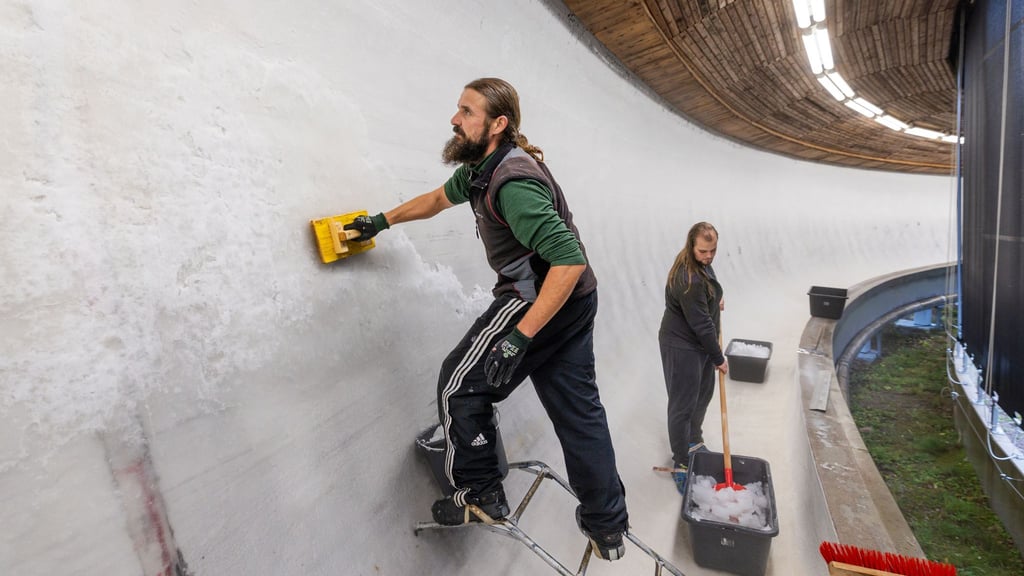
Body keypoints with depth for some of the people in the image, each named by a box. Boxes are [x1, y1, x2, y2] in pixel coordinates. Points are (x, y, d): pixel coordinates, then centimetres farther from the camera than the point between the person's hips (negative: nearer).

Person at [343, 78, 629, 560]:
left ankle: (481, 496, 20)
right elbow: (439, 198, 26)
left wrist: (520, 337, -31)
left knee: (460, 384, 4)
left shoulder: (513, 182, -23)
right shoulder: (482, 167, 9)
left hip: (540, 299, -10)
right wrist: (381, 221, 32)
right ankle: (607, 529, 30)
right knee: (578, 408, 14)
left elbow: (569, 259, -30)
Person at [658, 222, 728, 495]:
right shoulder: (689, 280, -30)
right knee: (683, 406, 0)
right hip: (682, 347, -10)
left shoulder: (701, 263, 1)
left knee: (704, 395, 22)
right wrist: (719, 358, -14)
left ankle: (694, 442, 43)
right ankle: (681, 464, 14)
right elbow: (701, 325, -23)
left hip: (701, 342, 10)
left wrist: (715, 299, 9)